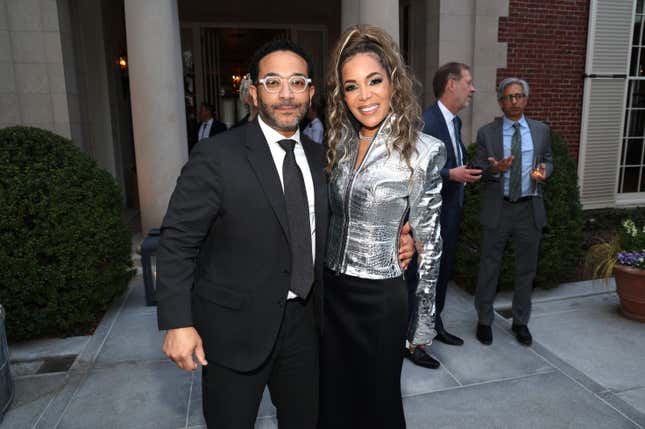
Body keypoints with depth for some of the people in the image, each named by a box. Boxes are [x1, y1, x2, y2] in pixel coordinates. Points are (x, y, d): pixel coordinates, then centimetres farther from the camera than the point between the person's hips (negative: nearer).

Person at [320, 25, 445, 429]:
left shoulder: (423, 150, -14)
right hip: (331, 289, 5)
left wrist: (425, 317, -3)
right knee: (333, 395, 22)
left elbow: (428, 241, -8)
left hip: (380, 296, -4)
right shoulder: (339, 141, 0)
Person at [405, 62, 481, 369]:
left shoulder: (455, 121, 12)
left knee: (443, 272, 21)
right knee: (419, 277, 1)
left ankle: (434, 324, 39)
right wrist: (451, 175, -25)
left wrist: (468, 171, 7)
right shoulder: (424, 122, -19)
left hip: (450, 212, 10)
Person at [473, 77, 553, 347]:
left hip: (530, 209, 3)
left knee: (526, 268, 12)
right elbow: (478, 171, -2)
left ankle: (520, 321, 30)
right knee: (489, 267, 7)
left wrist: (544, 171, -10)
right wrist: (495, 169, -23)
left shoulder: (541, 130, 7)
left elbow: (549, 161, 13)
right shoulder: (487, 133, -2)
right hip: (497, 209, -2)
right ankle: (484, 320, 24)